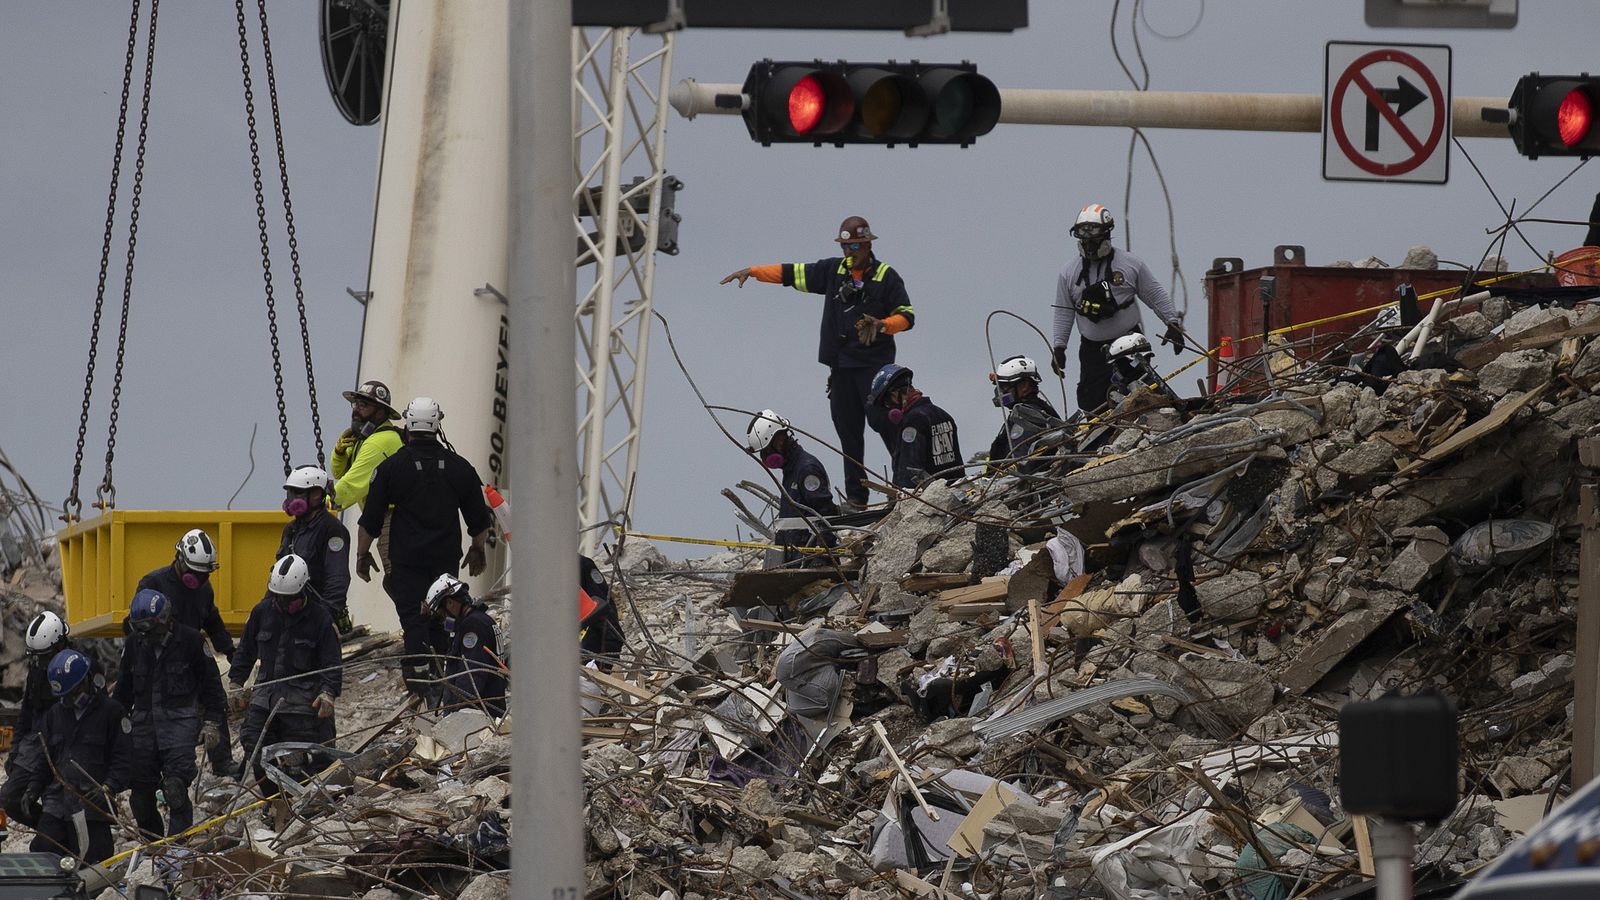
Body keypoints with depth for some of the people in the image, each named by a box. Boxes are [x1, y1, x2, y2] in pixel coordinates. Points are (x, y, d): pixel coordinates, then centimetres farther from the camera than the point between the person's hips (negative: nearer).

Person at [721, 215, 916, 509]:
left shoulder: (886, 276, 0)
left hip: (875, 363, -5)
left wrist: (882, 325, -22)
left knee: (881, 419, -17)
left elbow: (907, 316, -3)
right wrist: (752, 271, 9)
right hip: (841, 364, 5)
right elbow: (791, 273, 16)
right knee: (848, 430, 3)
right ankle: (856, 496, 4)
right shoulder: (834, 270, 12)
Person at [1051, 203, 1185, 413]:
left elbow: (1156, 295, 6)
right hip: (1093, 347, 2)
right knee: (1092, 401, -5)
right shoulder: (1069, 272, 6)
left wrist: (1172, 323, 1)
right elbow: (1063, 313, 10)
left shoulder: (1130, 264, 0)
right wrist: (1058, 347, 6)